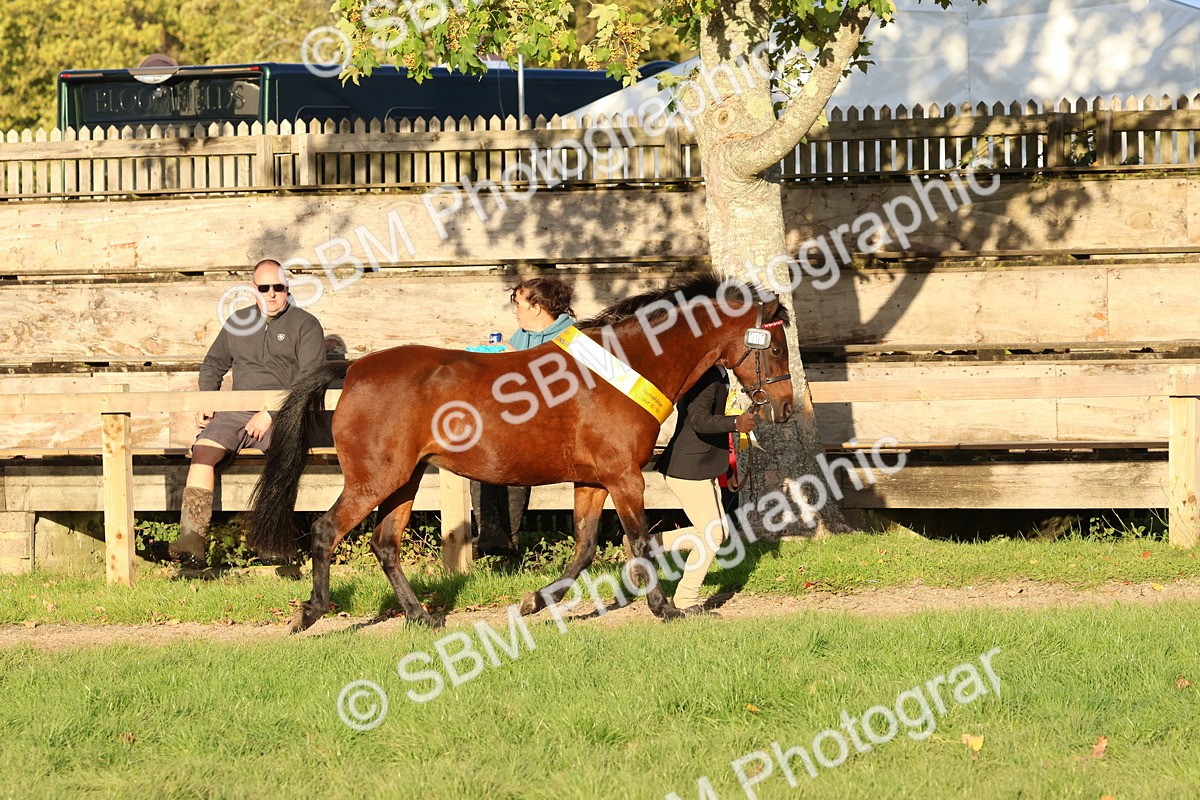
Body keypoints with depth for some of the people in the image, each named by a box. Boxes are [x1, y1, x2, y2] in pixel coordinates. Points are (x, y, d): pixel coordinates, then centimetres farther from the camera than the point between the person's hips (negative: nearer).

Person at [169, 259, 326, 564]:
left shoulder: (305, 325, 6)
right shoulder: (237, 323, 21)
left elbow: (310, 378, -5)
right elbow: (213, 365, 29)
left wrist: (271, 413, -15)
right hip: (236, 411, 4)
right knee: (203, 450, -25)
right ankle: (193, 537, -35)